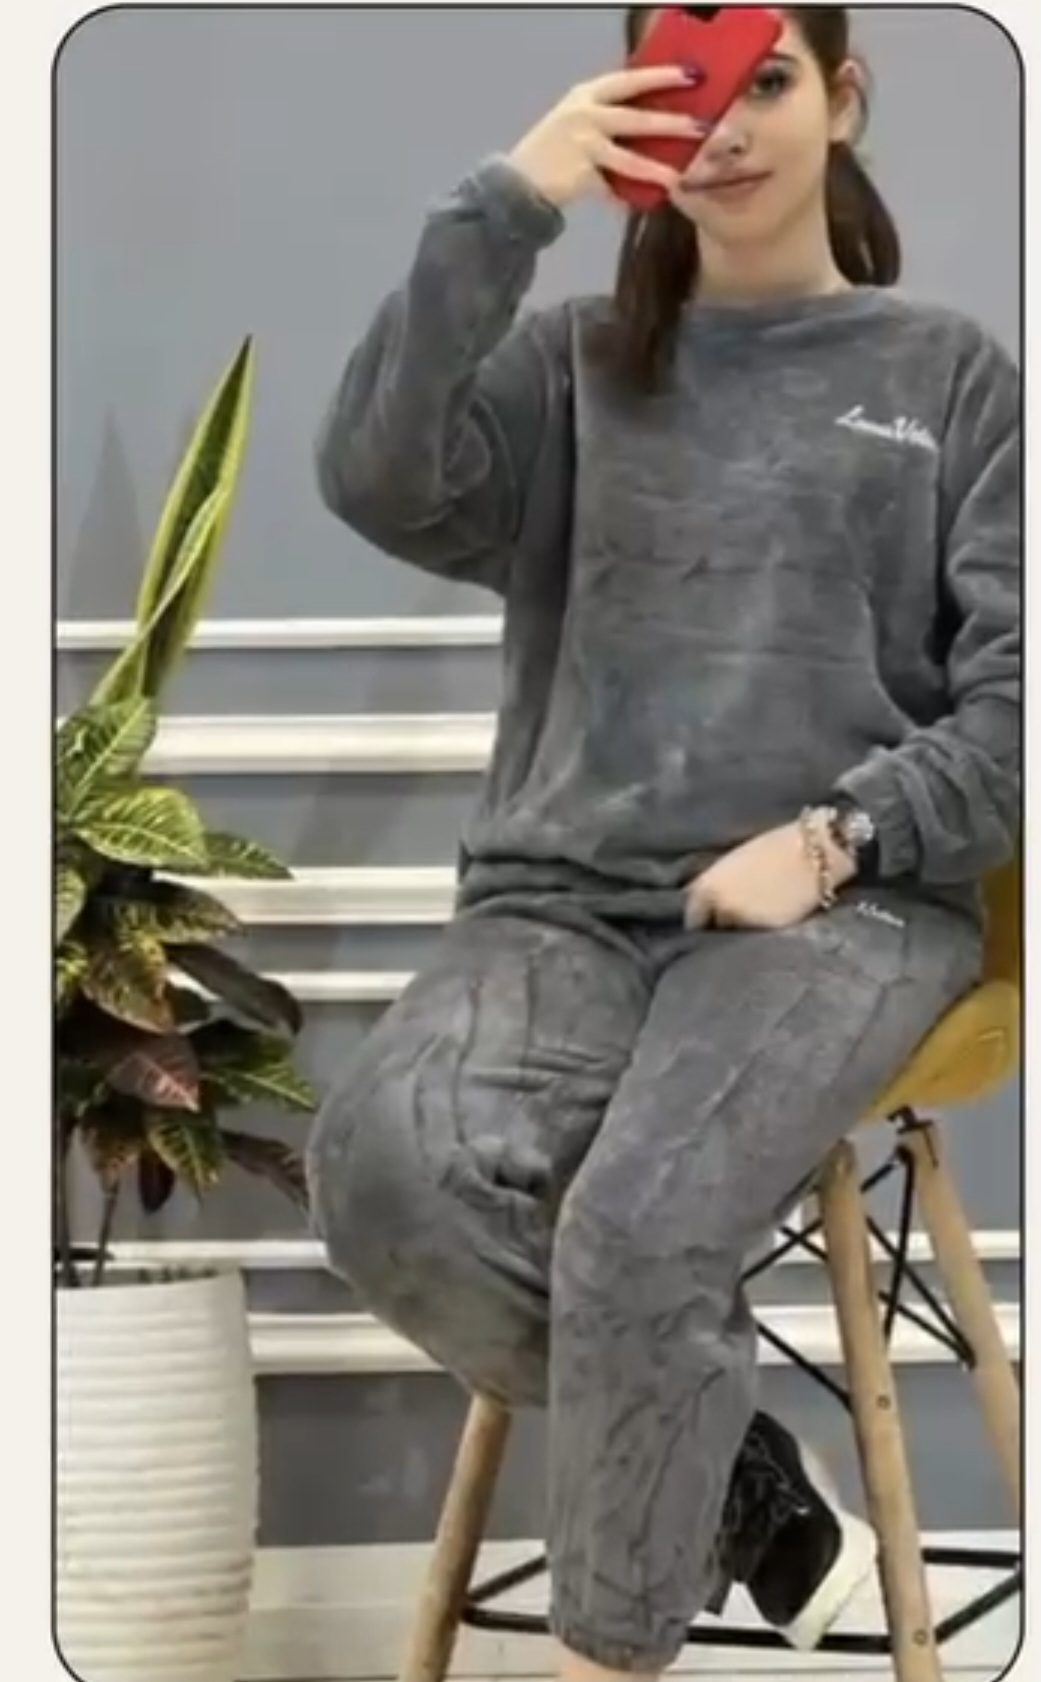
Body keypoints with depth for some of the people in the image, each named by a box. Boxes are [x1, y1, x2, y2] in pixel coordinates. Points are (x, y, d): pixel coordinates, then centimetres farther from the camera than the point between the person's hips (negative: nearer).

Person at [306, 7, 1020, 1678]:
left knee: (641, 1231, -33)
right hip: (566, 896, 2)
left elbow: (1018, 701, 4)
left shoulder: (952, 373, 11)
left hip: (848, 909, -2)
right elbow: (377, 482, -7)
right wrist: (505, 205, -10)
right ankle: (742, 1478, -6)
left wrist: (836, 836, -11)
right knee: (387, 1172, -30)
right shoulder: (571, 365, 14)